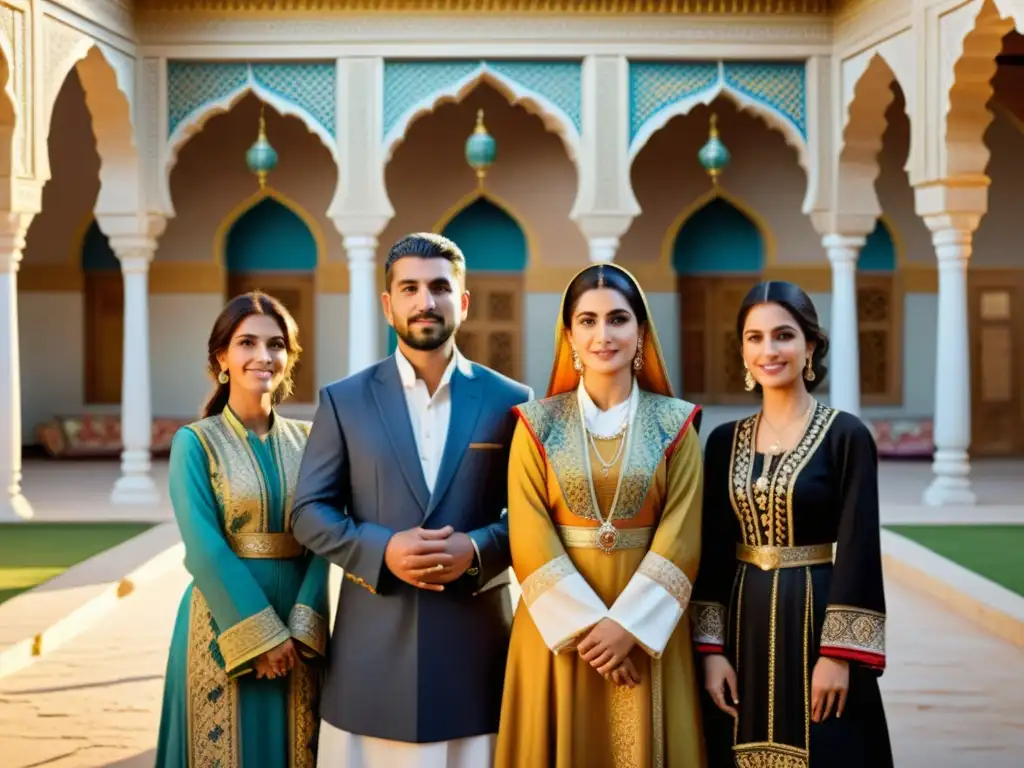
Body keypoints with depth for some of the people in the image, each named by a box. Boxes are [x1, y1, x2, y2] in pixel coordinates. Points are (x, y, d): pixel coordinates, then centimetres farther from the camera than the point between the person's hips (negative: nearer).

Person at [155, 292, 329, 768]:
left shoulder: (306, 440, 6)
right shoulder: (195, 443, -5)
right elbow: (204, 548, -13)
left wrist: (299, 628, -12)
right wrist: (261, 635, -16)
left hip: (297, 626, 3)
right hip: (225, 625, -3)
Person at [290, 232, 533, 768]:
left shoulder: (509, 401, 5)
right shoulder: (344, 400, 5)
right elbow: (308, 512, 4)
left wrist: (477, 549, -14)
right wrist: (381, 550, -13)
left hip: (475, 637, 0)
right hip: (374, 638, 0)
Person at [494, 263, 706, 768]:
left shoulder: (675, 423, 1)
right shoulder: (538, 423, 0)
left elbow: (681, 536, -6)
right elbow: (529, 537, -6)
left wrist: (627, 623, -14)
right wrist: (588, 623, -14)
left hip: (646, 623, 0)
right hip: (559, 623, 0)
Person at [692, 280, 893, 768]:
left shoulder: (846, 435, -6)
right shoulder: (724, 441, 6)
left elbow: (858, 549, -10)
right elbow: (712, 552, 6)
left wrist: (838, 654, -15)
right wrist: (711, 648, 0)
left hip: (818, 617, -4)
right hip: (746, 624, 4)